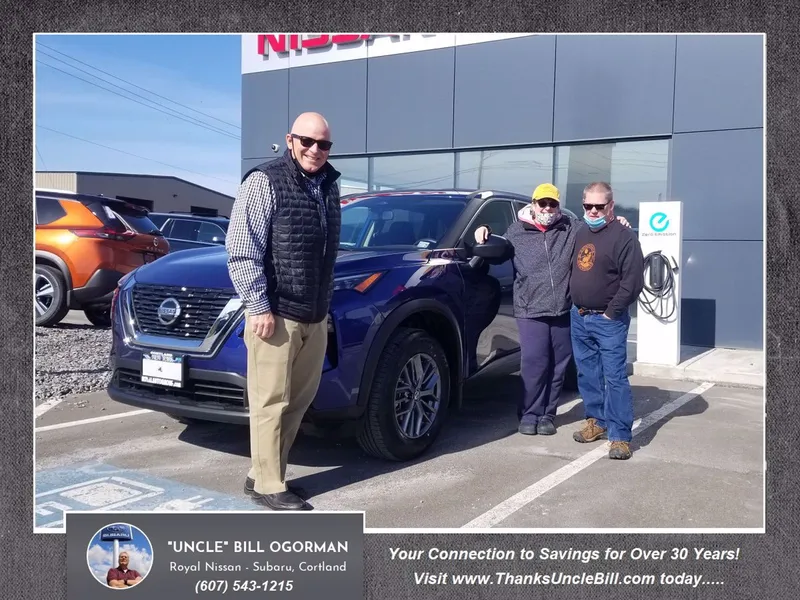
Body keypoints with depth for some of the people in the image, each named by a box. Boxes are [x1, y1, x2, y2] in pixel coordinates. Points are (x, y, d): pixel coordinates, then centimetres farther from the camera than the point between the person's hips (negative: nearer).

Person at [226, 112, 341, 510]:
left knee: (299, 400, 11)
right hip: (276, 314, -7)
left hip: (315, 315, 8)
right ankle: (268, 485, 8)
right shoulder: (264, 182, -8)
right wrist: (258, 306, -16)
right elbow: (241, 251, -13)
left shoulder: (329, 185, 14)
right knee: (271, 402, -3)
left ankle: (263, 474, 23)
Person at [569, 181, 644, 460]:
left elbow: (633, 282, -15)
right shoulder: (581, 234, 12)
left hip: (608, 321, -7)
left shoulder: (624, 237, -11)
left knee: (615, 377, -7)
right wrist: (576, 305, 13)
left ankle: (620, 436, -3)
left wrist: (611, 312, -13)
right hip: (579, 317, 7)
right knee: (587, 374, 14)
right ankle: (596, 421, 27)